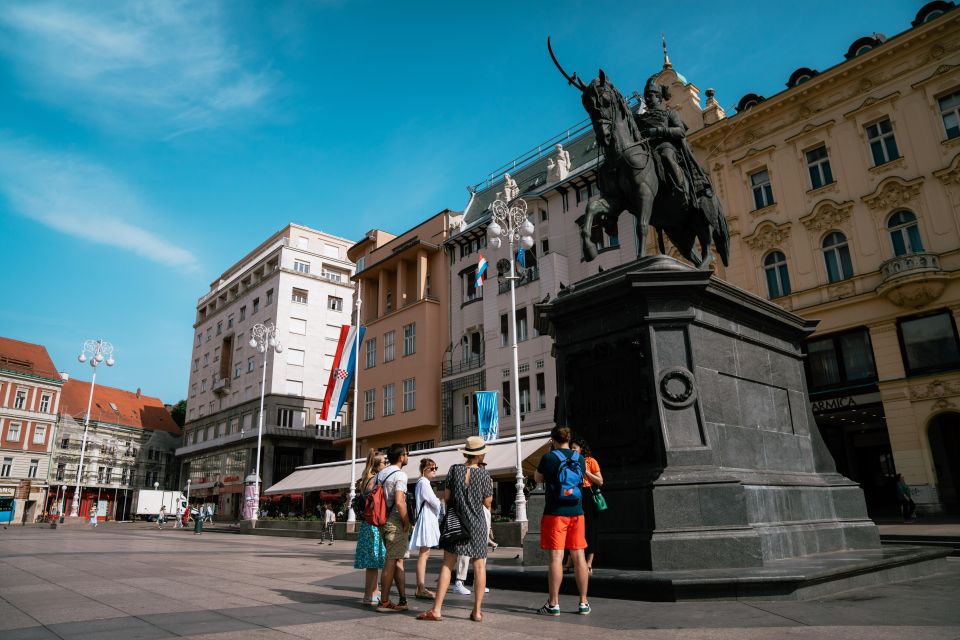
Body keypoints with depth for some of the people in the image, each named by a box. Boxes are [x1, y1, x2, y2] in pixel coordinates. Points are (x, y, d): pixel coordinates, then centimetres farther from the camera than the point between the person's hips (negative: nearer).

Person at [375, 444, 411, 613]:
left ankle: (403, 600, 19)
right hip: (396, 522, -8)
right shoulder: (400, 475, -13)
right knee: (391, 562, -3)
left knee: (398, 560, 14)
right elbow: (399, 502, -21)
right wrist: (406, 522, -12)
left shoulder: (380, 474, 12)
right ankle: (384, 602, 2)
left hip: (384, 521, 8)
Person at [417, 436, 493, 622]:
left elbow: (446, 496, -2)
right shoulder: (483, 474, -8)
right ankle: (477, 611, 11)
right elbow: (488, 503, -2)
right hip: (477, 524, -1)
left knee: (447, 565, 3)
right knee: (479, 566, 8)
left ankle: (437, 610, 1)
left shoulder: (454, 469, -6)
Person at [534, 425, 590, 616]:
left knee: (556, 557, -2)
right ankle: (583, 603, 15)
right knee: (579, 556, 8)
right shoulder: (579, 458, 5)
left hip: (555, 513, -4)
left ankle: (553, 604, 3)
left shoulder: (549, 458, -8)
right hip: (576, 512, 4)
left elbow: (538, 478, 7)